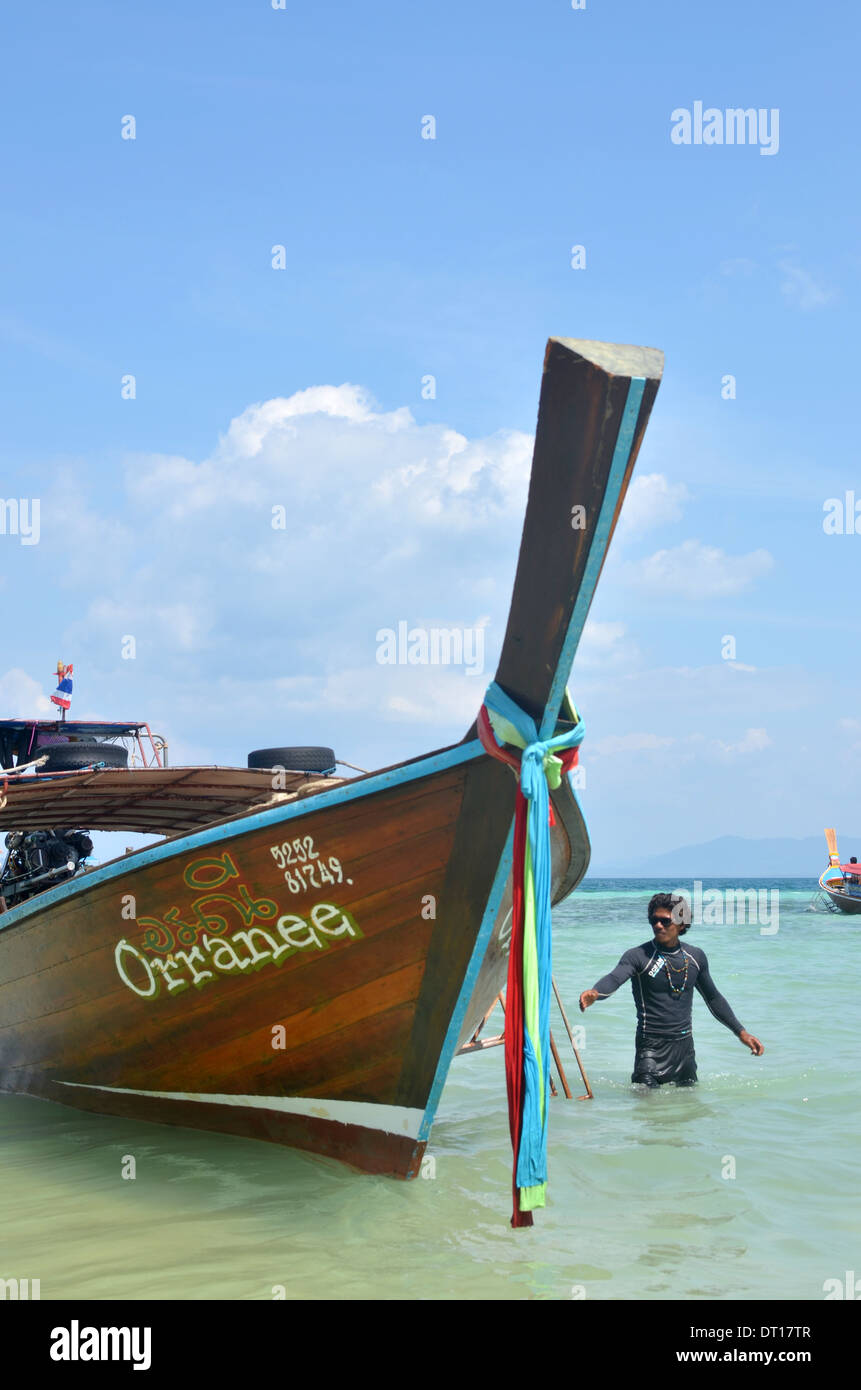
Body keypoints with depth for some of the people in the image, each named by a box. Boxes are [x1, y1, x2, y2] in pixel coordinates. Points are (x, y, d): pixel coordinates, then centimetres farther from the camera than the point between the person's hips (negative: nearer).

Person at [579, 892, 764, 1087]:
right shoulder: (638, 956, -9)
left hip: (685, 1046, 5)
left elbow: (713, 998, 20)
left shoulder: (695, 957, 7)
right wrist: (594, 993, -51)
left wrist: (741, 1032, 18)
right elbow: (614, 978, -29)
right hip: (652, 1048, -5)